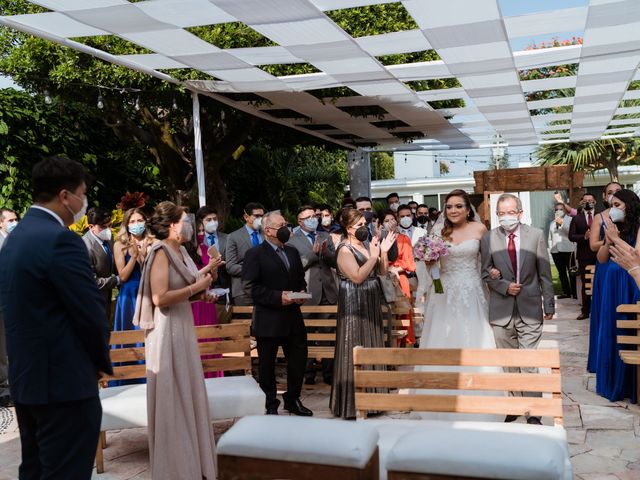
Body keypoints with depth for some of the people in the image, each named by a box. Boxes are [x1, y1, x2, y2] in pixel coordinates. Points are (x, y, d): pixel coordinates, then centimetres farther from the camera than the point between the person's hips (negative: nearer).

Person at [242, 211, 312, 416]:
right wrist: (278, 297, -21)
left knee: (299, 359, 9)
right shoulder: (255, 254, -7)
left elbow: (301, 279, 22)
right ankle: (271, 405, 20)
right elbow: (251, 287, -14)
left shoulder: (293, 252, 14)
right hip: (268, 320, -6)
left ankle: (293, 399, 28)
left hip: (293, 317, 6)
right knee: (267, 365, 5)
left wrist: (301, 292, 1)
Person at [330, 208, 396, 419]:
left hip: (371, 305, 8)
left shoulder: (367, 244, 8)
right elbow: (357, 277, -23)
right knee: (355, 352, -2)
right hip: (354, 306, -8)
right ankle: (352, 404, 8)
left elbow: (382, 271, 11)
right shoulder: (345, 249, -13)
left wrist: (384, 252, -2)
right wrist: (373, 256, -20)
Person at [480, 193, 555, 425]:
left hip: (529, 309, -1)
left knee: (529, 363, 0)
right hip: (501, 310, 1)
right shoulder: (488, 239, 0)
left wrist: (549, 305, 2)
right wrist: (505, 286, -11)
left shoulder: (536, 235, 0)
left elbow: (544, 273, 2)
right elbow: (486, 273, 5)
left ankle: (533, 411, 10)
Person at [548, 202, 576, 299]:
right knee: (561, 272, 5)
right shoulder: (552, 223, 21)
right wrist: (550, 247, 11)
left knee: (571, 272, -5)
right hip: (555, 251, 5)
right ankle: (566, 292, 8)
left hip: (568, 250, -5)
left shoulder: (569, 219, 4)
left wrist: (562, 223, -14)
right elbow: (550, 238, 23)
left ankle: (574, 292, -2)